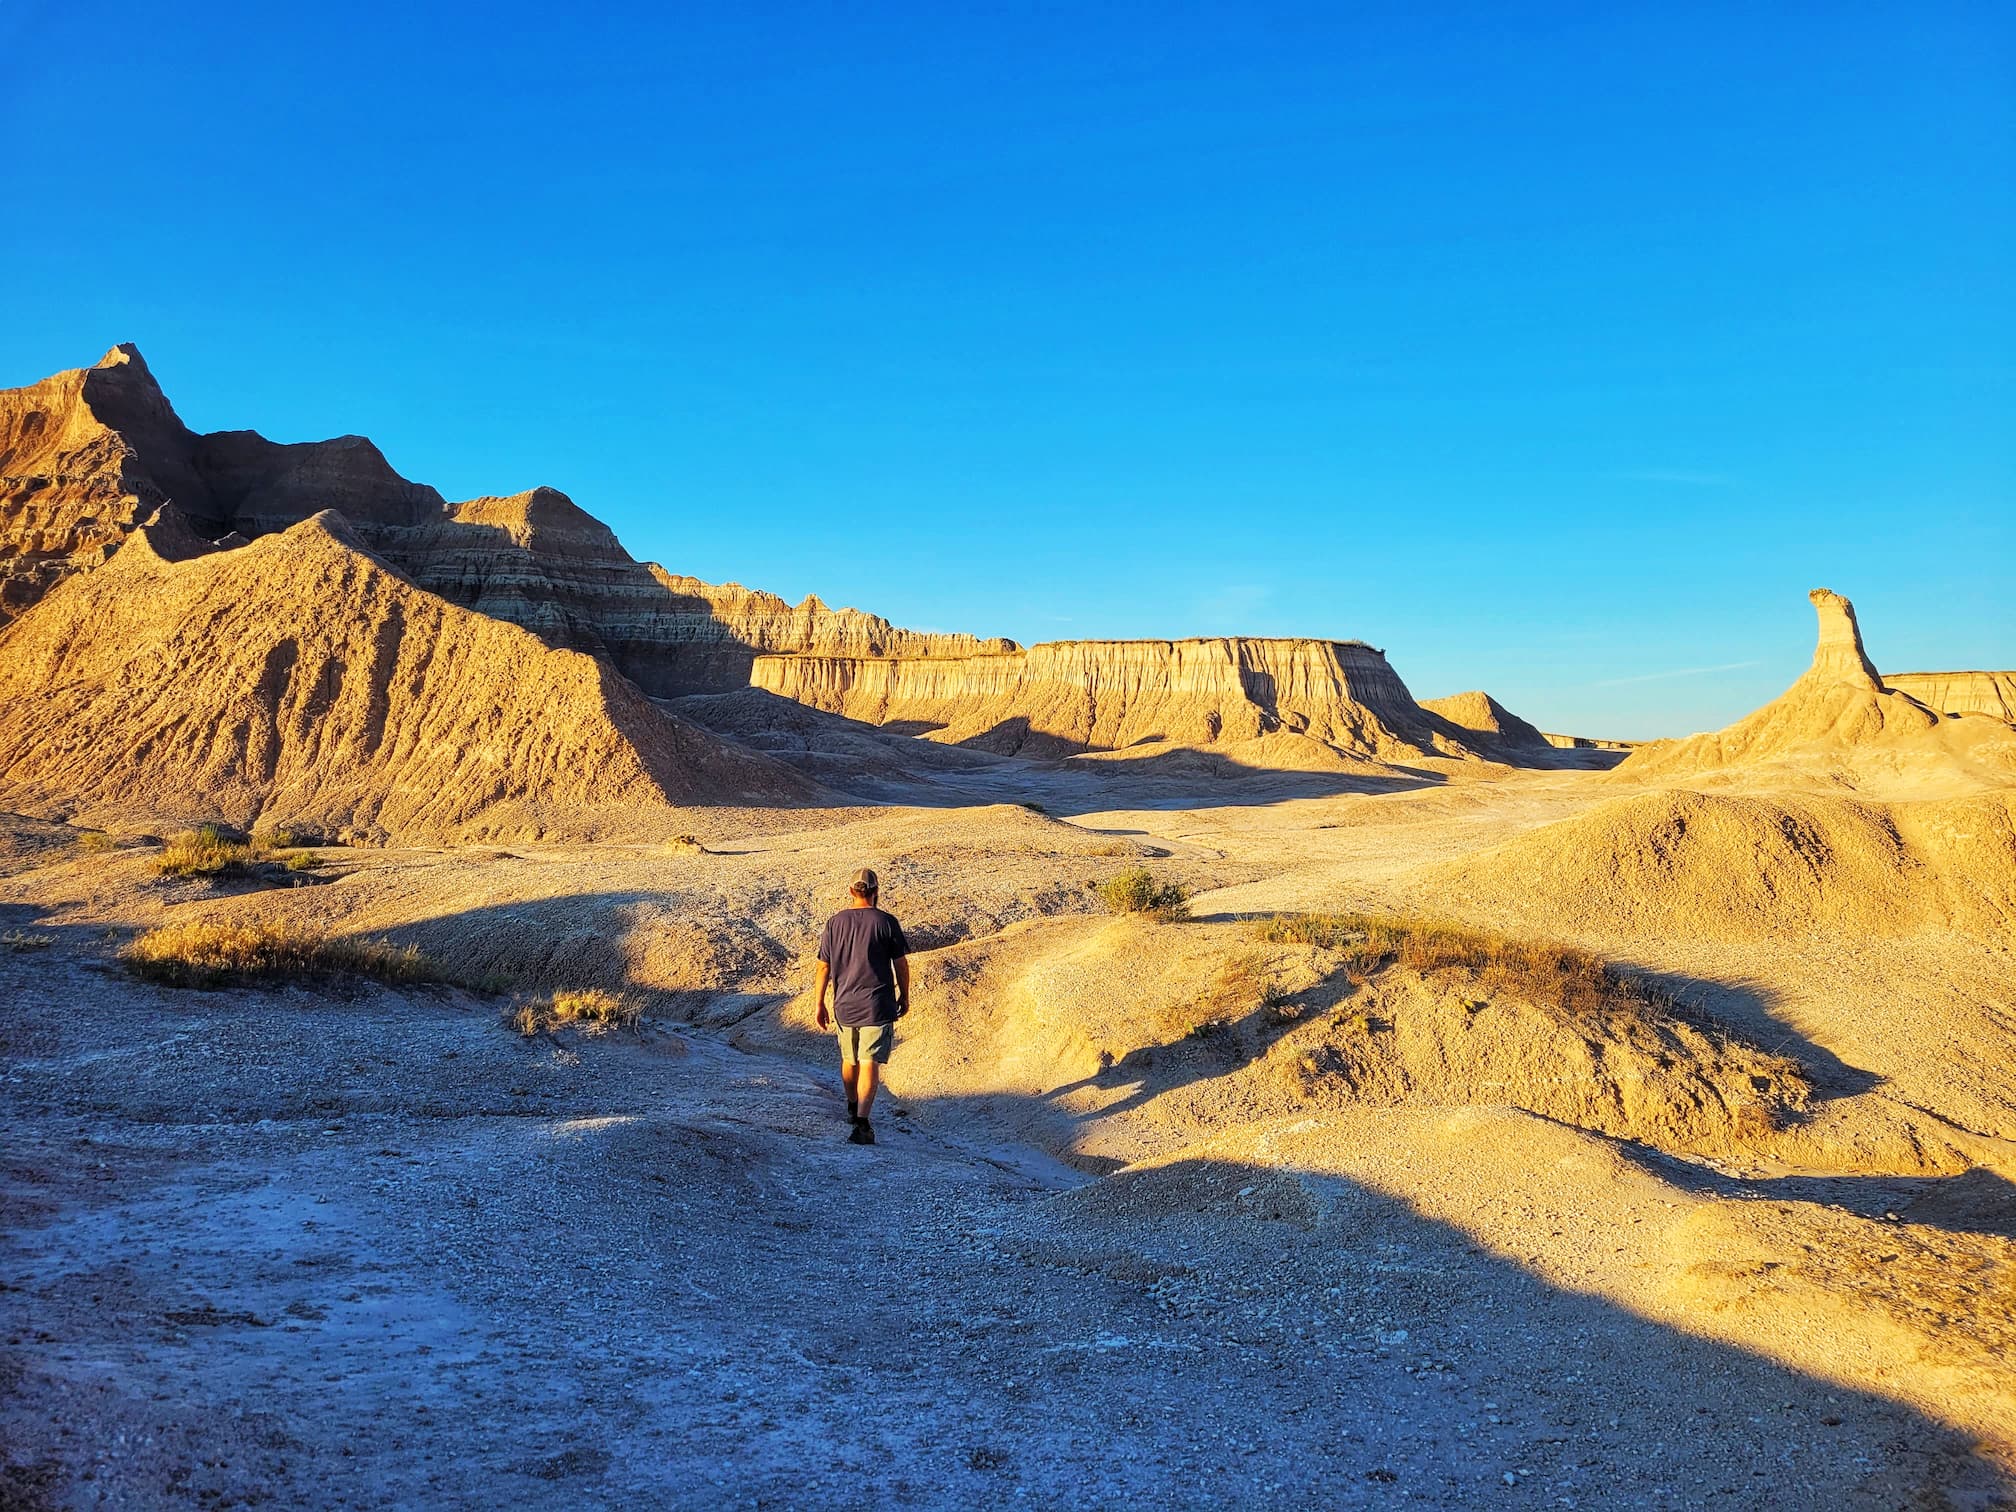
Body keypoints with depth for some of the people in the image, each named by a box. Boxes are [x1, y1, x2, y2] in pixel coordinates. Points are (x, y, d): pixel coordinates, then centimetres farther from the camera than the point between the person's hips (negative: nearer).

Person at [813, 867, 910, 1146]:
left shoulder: (834, 923, 0)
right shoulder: (886, 922, -7)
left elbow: (824, 967, 3)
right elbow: (901, 964, -2)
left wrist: (820, 1005, 12)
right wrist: (904, 997, 12)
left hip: (844, 1005, 3)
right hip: (877, 1006, -3)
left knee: (849, 1059, 21)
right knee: (870, 1062, -5)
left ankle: (852, 1108, 40)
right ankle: (861, 1122, -16)